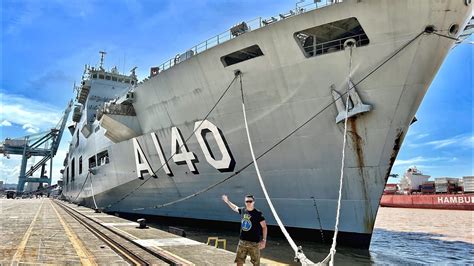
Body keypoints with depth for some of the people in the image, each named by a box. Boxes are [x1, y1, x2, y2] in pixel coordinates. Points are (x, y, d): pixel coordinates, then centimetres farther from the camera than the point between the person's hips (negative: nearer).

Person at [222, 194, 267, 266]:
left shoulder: (258, 213, -11)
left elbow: (264, 227, -6)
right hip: (242, 241, 5)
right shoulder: (242, 210, 3)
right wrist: (227, 201, 29)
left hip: (254, 243, -5)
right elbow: (235, 208, 25)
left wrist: (264, 240, -12)